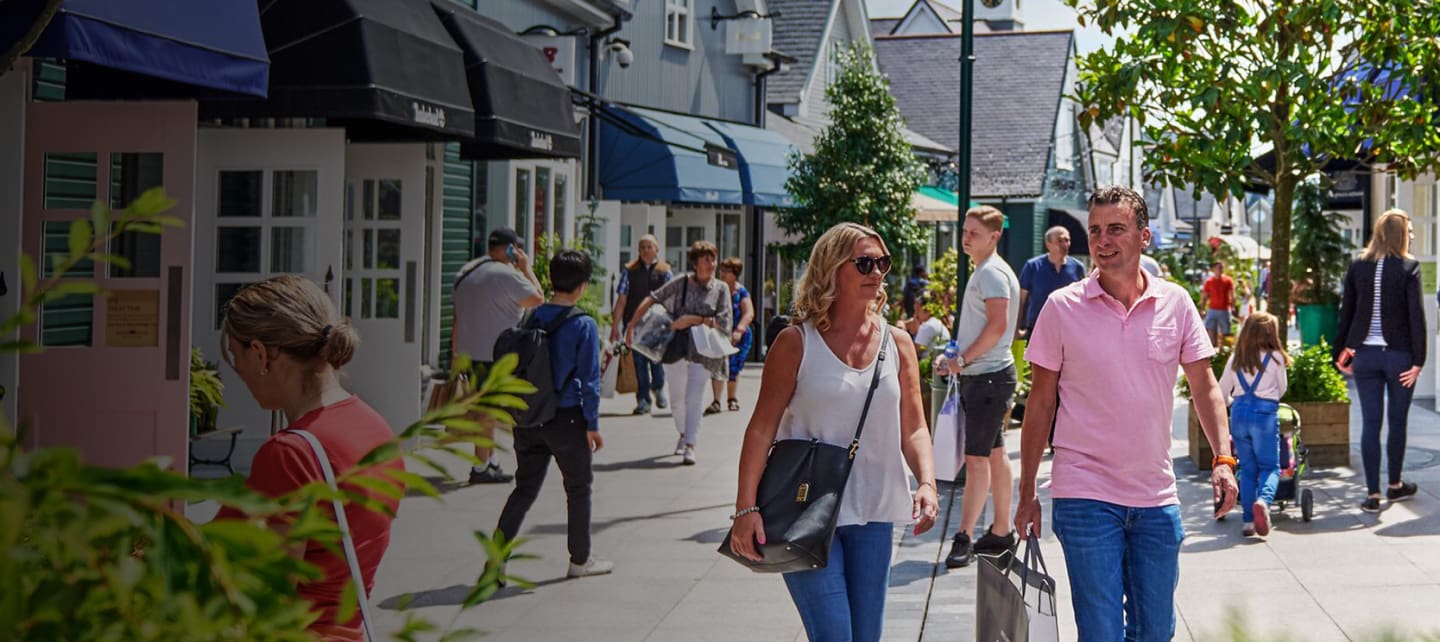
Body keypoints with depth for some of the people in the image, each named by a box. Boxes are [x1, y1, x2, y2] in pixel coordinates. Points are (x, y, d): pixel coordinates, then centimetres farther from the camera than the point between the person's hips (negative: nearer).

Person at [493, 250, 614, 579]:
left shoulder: (532, 319, 3)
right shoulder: (583, 325, -12)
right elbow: (589, 379, -12)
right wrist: (592, 424, -5)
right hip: (566, 417, -5)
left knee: (525, 487, 12)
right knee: (578, 488, 12)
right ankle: (580, 560, 22)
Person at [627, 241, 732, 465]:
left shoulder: (721, 289, 2)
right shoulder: (681, 283, 2)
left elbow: (724, 322, -7)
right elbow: (652, 300, 6)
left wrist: (693, 320, -14)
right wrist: (632, 324, 0)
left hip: (703, 352, -2)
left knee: (694, 398, -14)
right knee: (677, 398, 13)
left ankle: (690, 446, -15)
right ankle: (683, 434, 38)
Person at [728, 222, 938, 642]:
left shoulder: (897, 343, 8)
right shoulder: (797, 343, -4)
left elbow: (913, 428, 9)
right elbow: (762, 429, -6)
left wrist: (926, 483, -9)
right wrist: (746, 508, -15)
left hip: (873, 513, 4)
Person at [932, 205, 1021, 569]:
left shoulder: (993, 272, -15)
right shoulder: (983, 272, 17)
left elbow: (998, 325, -24)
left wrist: (963, 359, -17)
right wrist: (955, 357, 15)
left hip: (988, 377, -11)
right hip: (980, 376, 11)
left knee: (977, 458, -10)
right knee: (994, 454, 14)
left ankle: (965, 538, -10)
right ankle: (1000, 533, 21)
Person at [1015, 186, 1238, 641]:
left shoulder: (1176, 303, 2)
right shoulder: (1062, 307, -5)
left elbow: (1205, 387, 7)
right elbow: (1041, 402, 0)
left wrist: (1223, 458, -8)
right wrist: (1027, 493, 1)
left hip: (1157, 499, 3)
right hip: (1085, 496, -3)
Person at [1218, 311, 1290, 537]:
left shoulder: (1235, 359, 7)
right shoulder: (1275, 358, -2)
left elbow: (1222, 393, 14)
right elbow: (1282, 388, 11)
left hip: (1239, 413, 3)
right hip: (1265, 414, -3)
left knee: (1247, 468, 10)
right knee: (1270, 467, 5)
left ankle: (1248, 520, 6)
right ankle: (1263, 500, -25)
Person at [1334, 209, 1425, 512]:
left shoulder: (1358, 267, 3)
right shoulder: (1408, 267, -7)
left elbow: (1346, 313, 6)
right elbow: (1416, 315, -11)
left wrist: (1341, 353, 14)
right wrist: (1418, 361, -9)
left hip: (1365, 354, 3)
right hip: (1398, 354, -3)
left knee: (1370, 423, 4)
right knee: (1397, 421, 13)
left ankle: (1373, 494, 3)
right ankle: (1395, 485, 27)